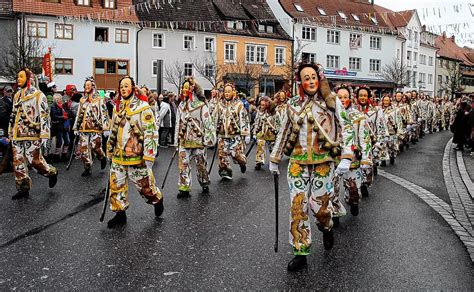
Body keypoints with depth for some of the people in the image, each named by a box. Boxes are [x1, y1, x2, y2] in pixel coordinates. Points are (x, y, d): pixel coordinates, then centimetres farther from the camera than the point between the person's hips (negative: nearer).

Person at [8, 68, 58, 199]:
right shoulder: (17, 95, 16)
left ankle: (52, 173, 21)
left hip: (32, 134, -7)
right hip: (17, 135, 7)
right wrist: (10, 133, 20)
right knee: (18, 162, 5)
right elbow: (13, 115, 23)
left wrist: (43, 134, -15)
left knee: (34, 160, -6)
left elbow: (44, 115, -10)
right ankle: (23, 189, 12)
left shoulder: (38, 95, -6)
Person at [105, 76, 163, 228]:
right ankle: (120, 214, 22)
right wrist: (110, 150, 23)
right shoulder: (117, 108, 12)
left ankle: (157, 199, 34)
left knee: (144, 184, 4)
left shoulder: (142, 107, -10)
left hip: (137, 156, -6)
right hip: (118, 156, 6)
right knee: (116, 184, 7)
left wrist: (149, 156, -19)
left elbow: (151, 133, -15)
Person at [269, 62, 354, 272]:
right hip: (298, 162, 2)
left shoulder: (332, 101, 1)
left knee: (319, 204, -1)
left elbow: (346, 129, 0)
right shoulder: (293, 104, 8)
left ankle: (327, 228, 36)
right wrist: (274, 158, 17)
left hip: (323, 161, -2)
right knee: (297, 206, -1)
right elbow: (283, 133, 17)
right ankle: (300, 253, 11)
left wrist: (346, 158, -11)